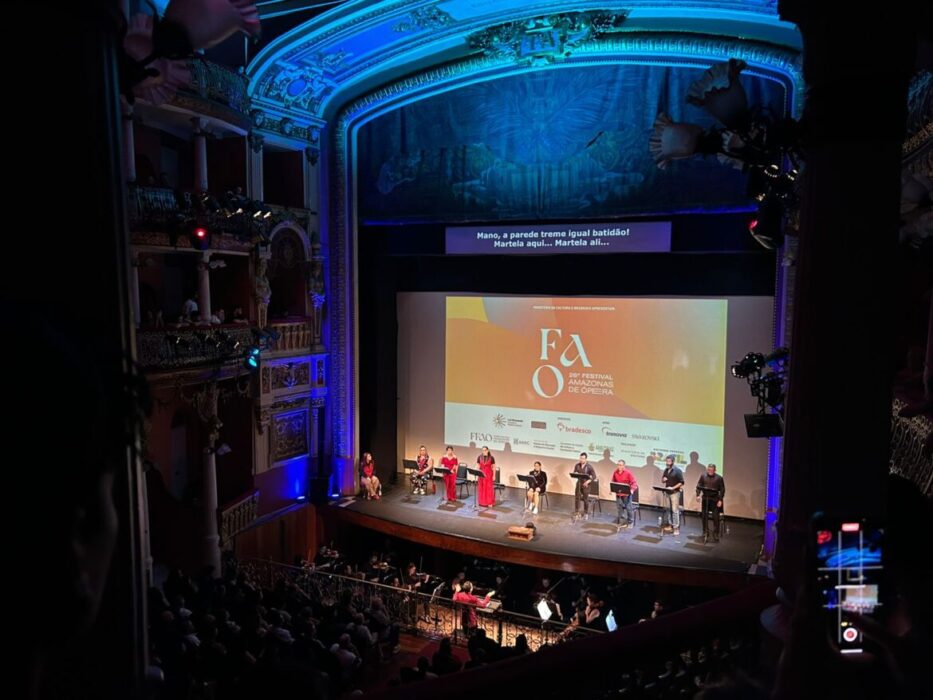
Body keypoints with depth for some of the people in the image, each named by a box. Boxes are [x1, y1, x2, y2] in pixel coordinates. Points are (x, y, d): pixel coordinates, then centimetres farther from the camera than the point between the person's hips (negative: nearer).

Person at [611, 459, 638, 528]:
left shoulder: (628, 473, -14)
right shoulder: (615, 472, -1)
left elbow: (633, 483, -13)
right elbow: (613, 482, 11)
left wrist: (632, 489, -29)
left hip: (626, 493, -5)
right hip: (618, 493, 5)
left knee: (628, 507, 0)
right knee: (620, 507, 14)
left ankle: (630, 522, 15)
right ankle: (621, 521, 27)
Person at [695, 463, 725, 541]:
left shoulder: (719, 478, -3)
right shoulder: (703, 476, 3)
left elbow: (722, 490, -2)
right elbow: (698, 487, 6)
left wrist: (720, 500, -9)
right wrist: (698, 495, -8)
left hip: (715, 500, -2)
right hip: (705, 499, 2)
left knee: (716, 517, -3)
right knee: (704, 516, 9)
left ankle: (716, 534, 5)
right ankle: (705, 532, 22)